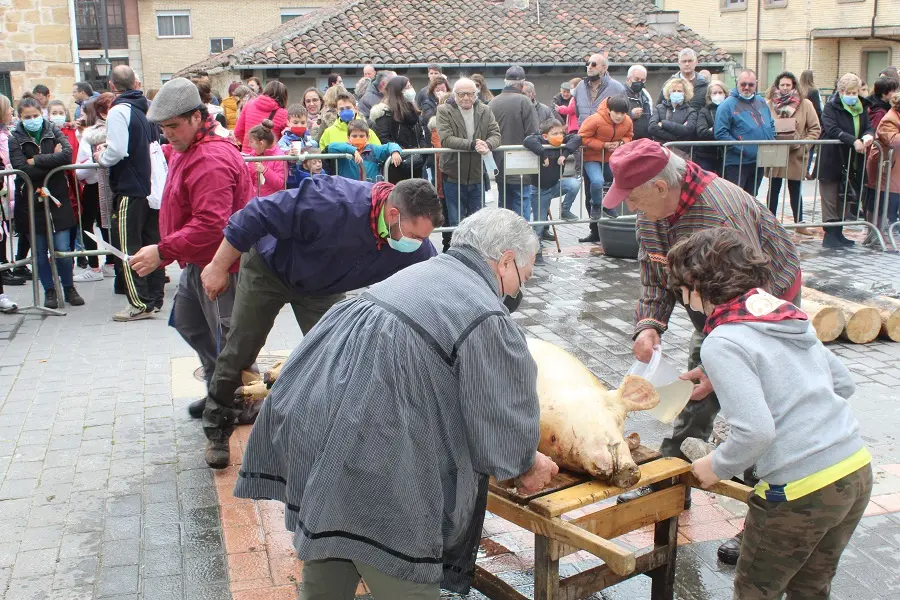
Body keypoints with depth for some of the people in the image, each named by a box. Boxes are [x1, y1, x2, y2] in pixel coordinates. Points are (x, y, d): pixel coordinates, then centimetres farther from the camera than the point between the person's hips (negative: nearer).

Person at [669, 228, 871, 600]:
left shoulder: (722, 344, -16)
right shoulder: (791, 318, 7)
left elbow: (755, 431, -23)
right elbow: (843, 383, 16)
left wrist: (717, 467, -6)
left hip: (800, 492, -8)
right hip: (858, 470, 8)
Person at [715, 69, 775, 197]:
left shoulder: (761, 101, 12)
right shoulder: (728, 105, -11)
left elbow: (771, 124, 23)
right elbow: (721, 133, -18)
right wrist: (741, 149, -21)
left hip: (760, 162, 7)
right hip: (737, 163, -7)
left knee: (751, 198, 17)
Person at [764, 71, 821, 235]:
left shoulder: (805, 104, 1)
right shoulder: (769, 104, 1)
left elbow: (815, 129, 0)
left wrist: (803, 144, -12)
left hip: (796, 155, 1)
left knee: (795, 190, 11)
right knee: (773, 189, 8)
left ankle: (799, 223, 22)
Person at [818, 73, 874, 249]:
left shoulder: (860, 109, 13)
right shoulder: (831, 107, -7)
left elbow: (869, 127, 12)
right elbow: (831, 129, -20)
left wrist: (868, 136, -13)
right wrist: (853, 141, -29)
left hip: (851, 162, 6)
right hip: (831, 161, -6)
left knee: (846, 199, 10)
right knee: (830, 200, -3)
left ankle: (838, 233, 19)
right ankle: (830, 235, 2)